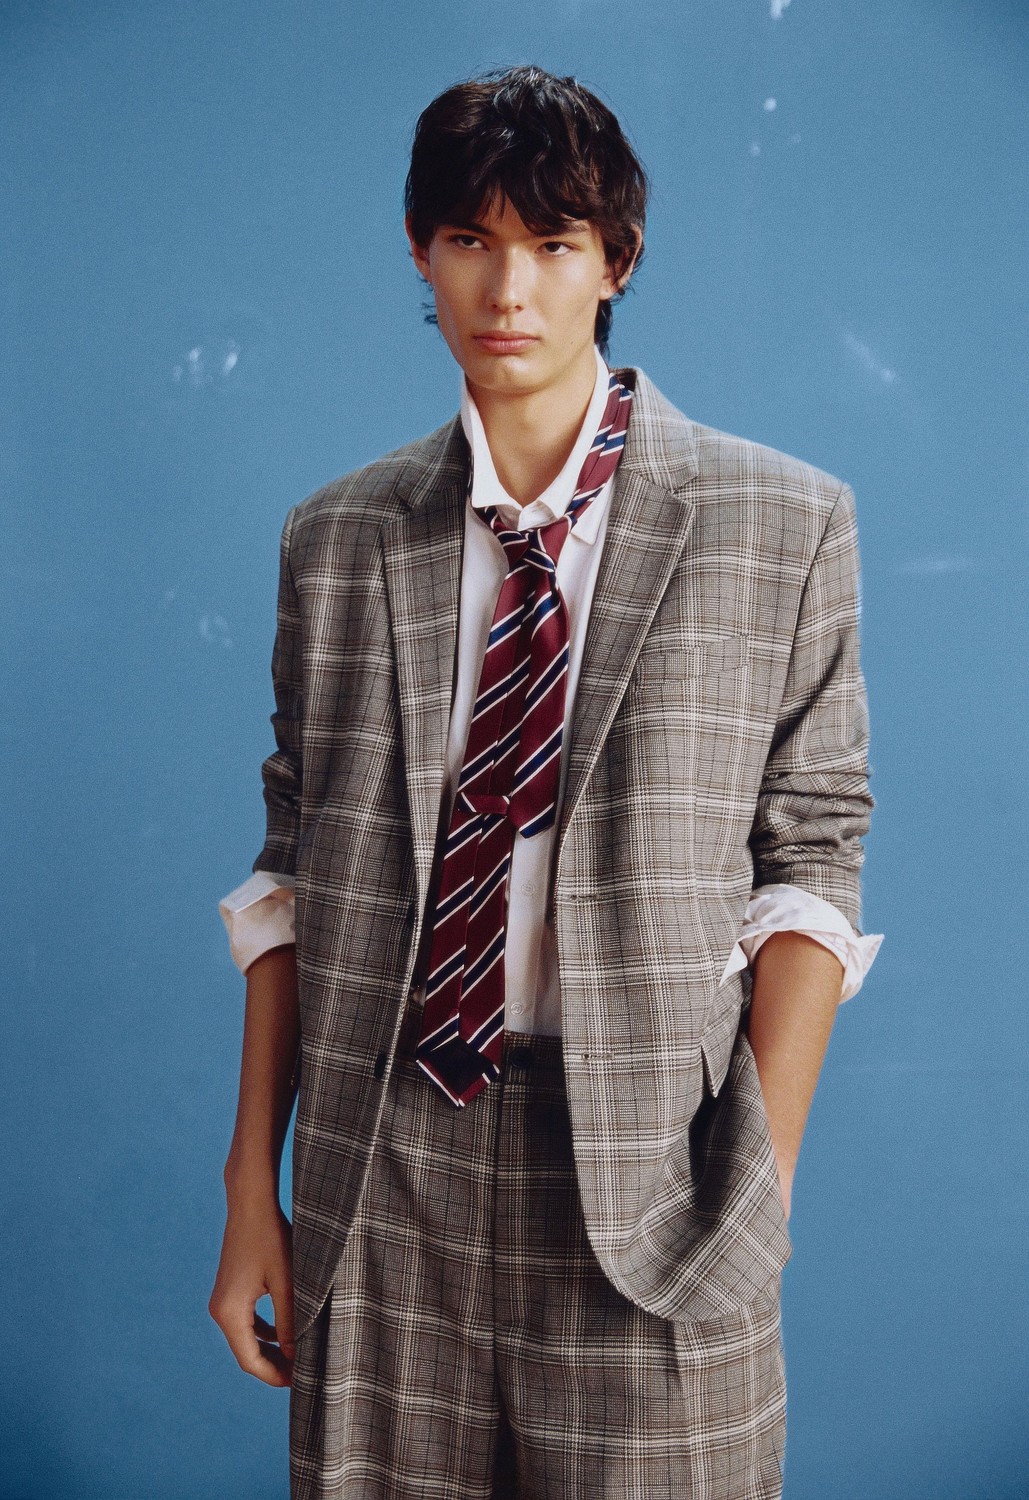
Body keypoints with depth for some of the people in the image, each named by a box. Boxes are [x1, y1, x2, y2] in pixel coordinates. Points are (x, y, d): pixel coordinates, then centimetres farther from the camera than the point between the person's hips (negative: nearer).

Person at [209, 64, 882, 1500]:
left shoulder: (785, 526, 0)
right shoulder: (337, 540, 7)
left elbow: (807, 867, -2)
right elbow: (294, 871, 7)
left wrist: (763, 1182, -10)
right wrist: (255, 1183, 4)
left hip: (646, 1186, -2)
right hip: (382, 1181, 2)